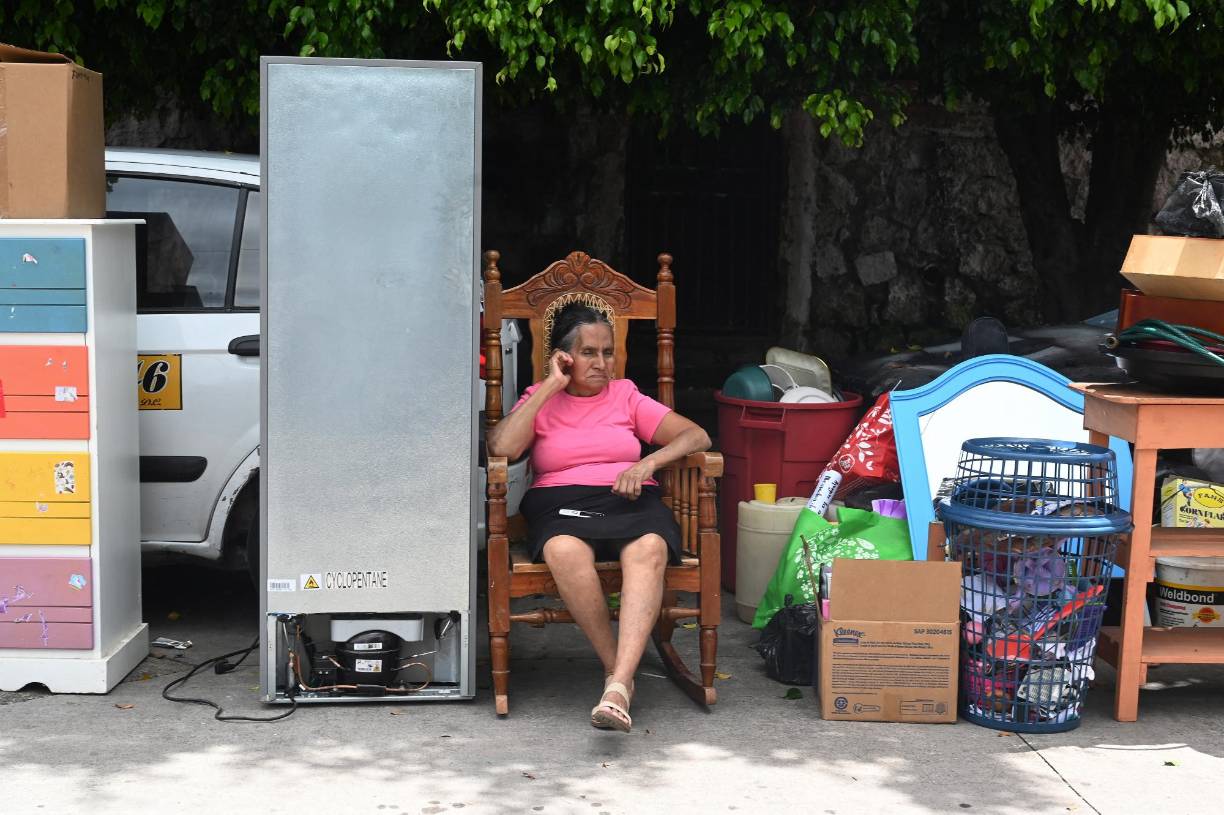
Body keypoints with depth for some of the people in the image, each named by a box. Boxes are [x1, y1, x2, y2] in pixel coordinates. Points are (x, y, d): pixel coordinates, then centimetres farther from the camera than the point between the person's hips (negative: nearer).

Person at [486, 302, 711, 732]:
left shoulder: (626, 396, 21)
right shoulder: (539, 400, 16)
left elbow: (696, 436, 12)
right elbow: (501, 448, -5)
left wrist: (648, 463, -7)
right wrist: (551, 387, -1)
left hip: (630, 500, 1)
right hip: (560, 503, -1)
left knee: (649, 550, -36)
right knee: (565, 551, -39)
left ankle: (618, 684, -48)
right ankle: (617, 668, -26)